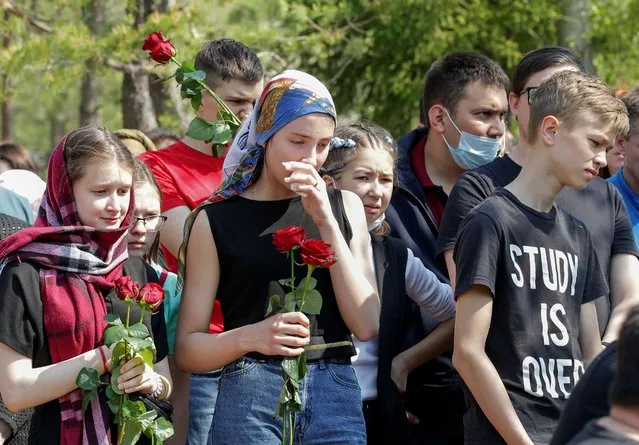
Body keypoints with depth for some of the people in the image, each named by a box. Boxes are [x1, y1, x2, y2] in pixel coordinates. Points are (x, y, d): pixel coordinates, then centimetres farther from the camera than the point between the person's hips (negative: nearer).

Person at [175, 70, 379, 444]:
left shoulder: (344, 206, 11)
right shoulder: (217, 221, 3)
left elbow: (366, 325, -1)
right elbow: (188, 349, 0)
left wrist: (326, 222, -6)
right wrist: (250, 337, -19)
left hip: (337, 397, 2)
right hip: (251, 399, -2)